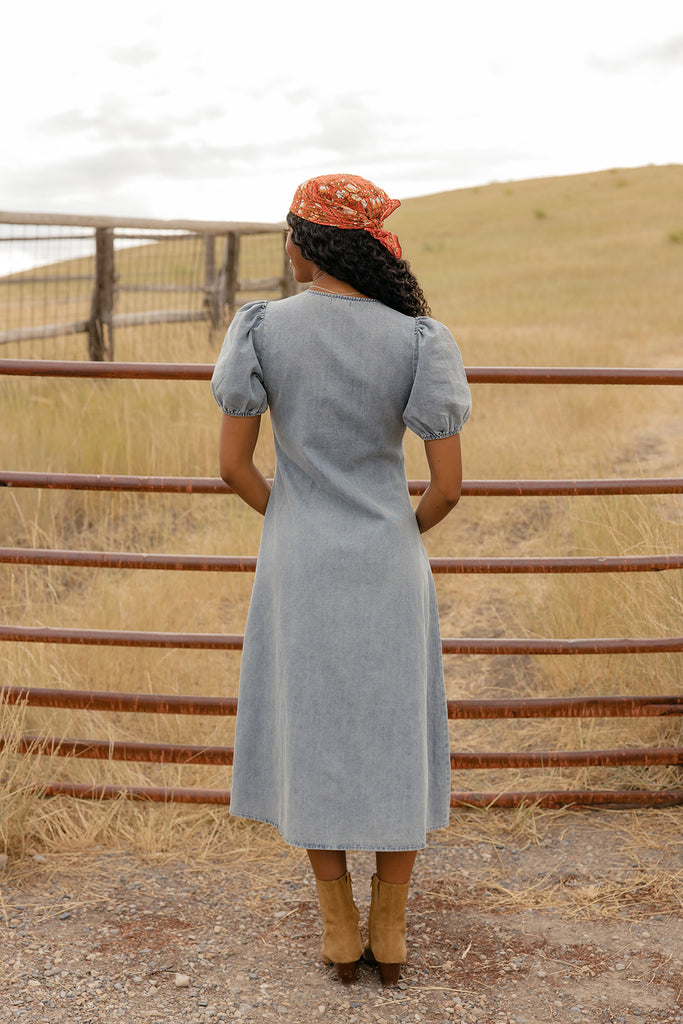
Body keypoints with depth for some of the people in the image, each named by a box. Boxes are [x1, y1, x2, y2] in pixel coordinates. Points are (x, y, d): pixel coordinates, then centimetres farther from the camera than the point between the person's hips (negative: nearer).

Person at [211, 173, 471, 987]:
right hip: (387, 567, 0)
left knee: (310, 744, 15)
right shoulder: (419, 341, -10)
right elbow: (448, 483, -10)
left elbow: (232, 463, -6)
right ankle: (390, 932, 24)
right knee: (393, 744, 15)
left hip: (298, 567, 0)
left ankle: (339, 930, 23)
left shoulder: (262, 329, -10)